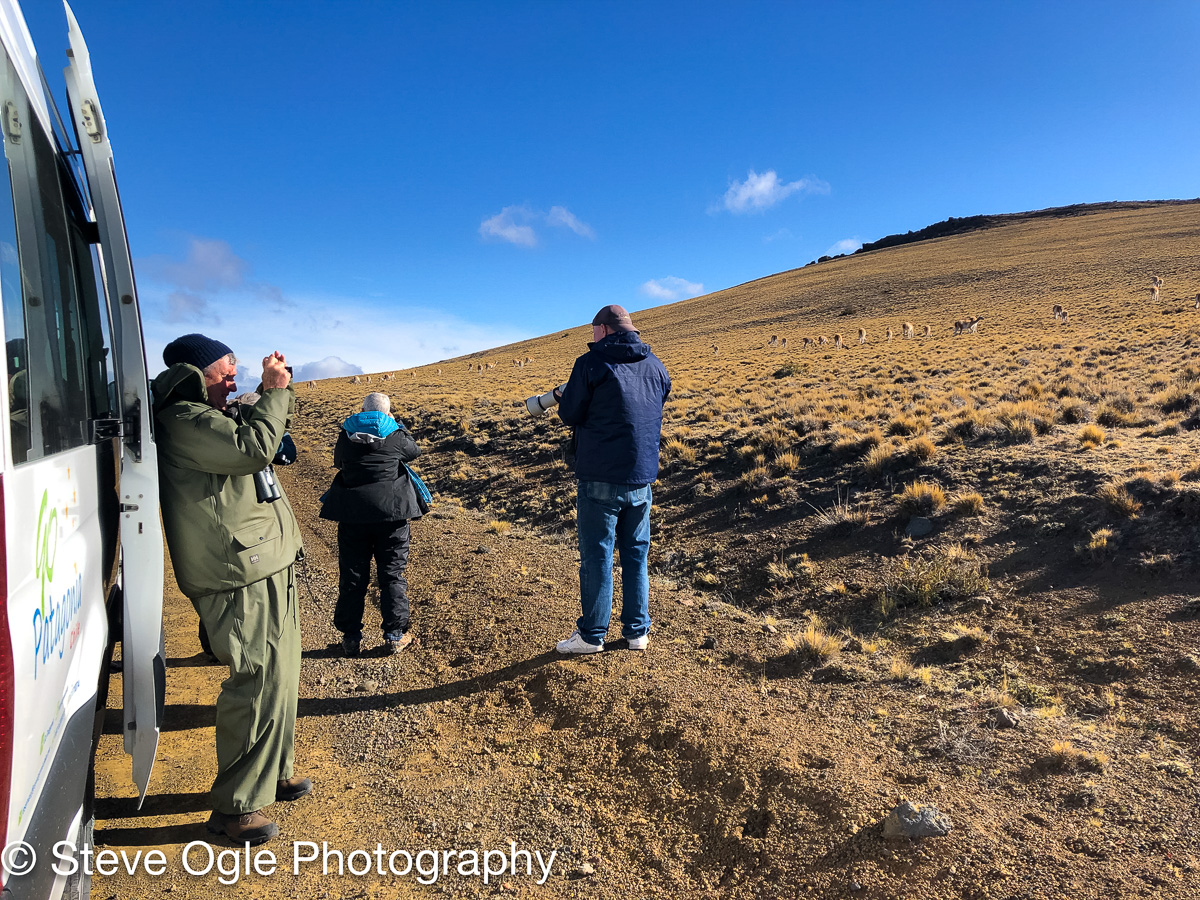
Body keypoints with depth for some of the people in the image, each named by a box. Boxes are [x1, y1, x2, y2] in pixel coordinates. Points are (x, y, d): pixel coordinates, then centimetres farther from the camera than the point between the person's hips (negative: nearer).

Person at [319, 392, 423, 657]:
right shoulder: (395, 436, -3)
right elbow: (414, 451, 17)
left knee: (352, 576, 12)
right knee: (392, 574, 8)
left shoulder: (345, 436, 3)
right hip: (391, 511, -2)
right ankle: (395, 635, 12)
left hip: (352, 513, 2)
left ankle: (351, 638, 19)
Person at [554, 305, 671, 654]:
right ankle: (637, 631, 21)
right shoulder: (656, 366, 9)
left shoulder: (591, 364, -10)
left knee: (597, 556, 4)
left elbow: (570, 414, -6)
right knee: (636, 553, 14)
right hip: (642, 478, 5)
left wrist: (563, 396, 15)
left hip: (601, 478, -5)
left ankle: (592, 634, 14)